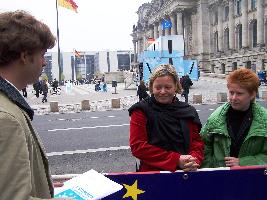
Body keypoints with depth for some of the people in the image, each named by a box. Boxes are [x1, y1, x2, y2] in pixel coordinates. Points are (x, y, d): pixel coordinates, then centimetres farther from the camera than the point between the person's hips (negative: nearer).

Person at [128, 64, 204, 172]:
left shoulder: (188, 111, 13)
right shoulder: (141, 110, 1)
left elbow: (197, 143, 12)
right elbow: (137, 146, -7)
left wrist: (194, 160, -10)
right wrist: (176, 160, -11)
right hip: (152, 173, -2)